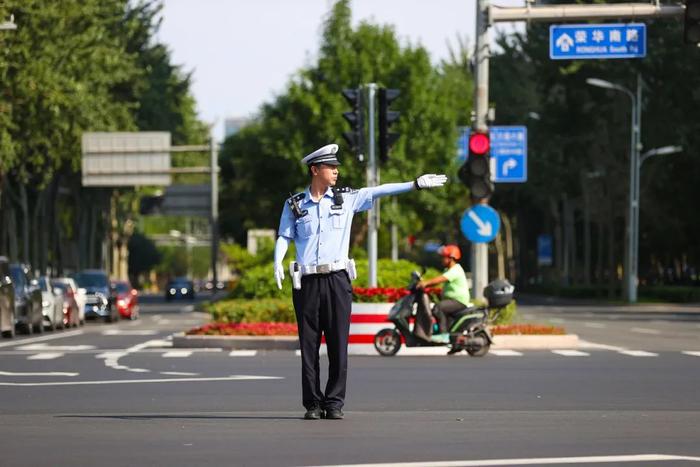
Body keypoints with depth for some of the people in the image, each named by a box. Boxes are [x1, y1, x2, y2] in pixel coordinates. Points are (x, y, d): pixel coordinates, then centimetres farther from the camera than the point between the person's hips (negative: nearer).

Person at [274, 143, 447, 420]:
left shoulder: (347, 199, 10)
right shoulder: (294, 205, 8)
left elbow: (381, 191, 7)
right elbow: (284, 237, 6)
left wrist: (416, 184, 1)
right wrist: (278, 262, -12)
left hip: (337, 280, 1)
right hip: (307, 282, -1)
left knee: (338, 345, -2)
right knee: (309, 345, 0)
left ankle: (334, 403, 2)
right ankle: (313, 404, 5)